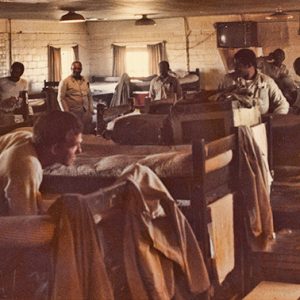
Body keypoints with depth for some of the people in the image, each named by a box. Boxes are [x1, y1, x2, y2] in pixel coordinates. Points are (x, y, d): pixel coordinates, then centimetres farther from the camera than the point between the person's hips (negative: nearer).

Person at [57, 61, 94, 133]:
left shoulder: (85, 81, 13)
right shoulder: (65, 82, -3)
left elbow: (89, 96, 18)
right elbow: (61, 98, -4)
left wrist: (91, 110, 11)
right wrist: (66, 113, -9)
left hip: (86, 113, 5)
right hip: (73, 113, -5)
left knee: (88, 133, 1)